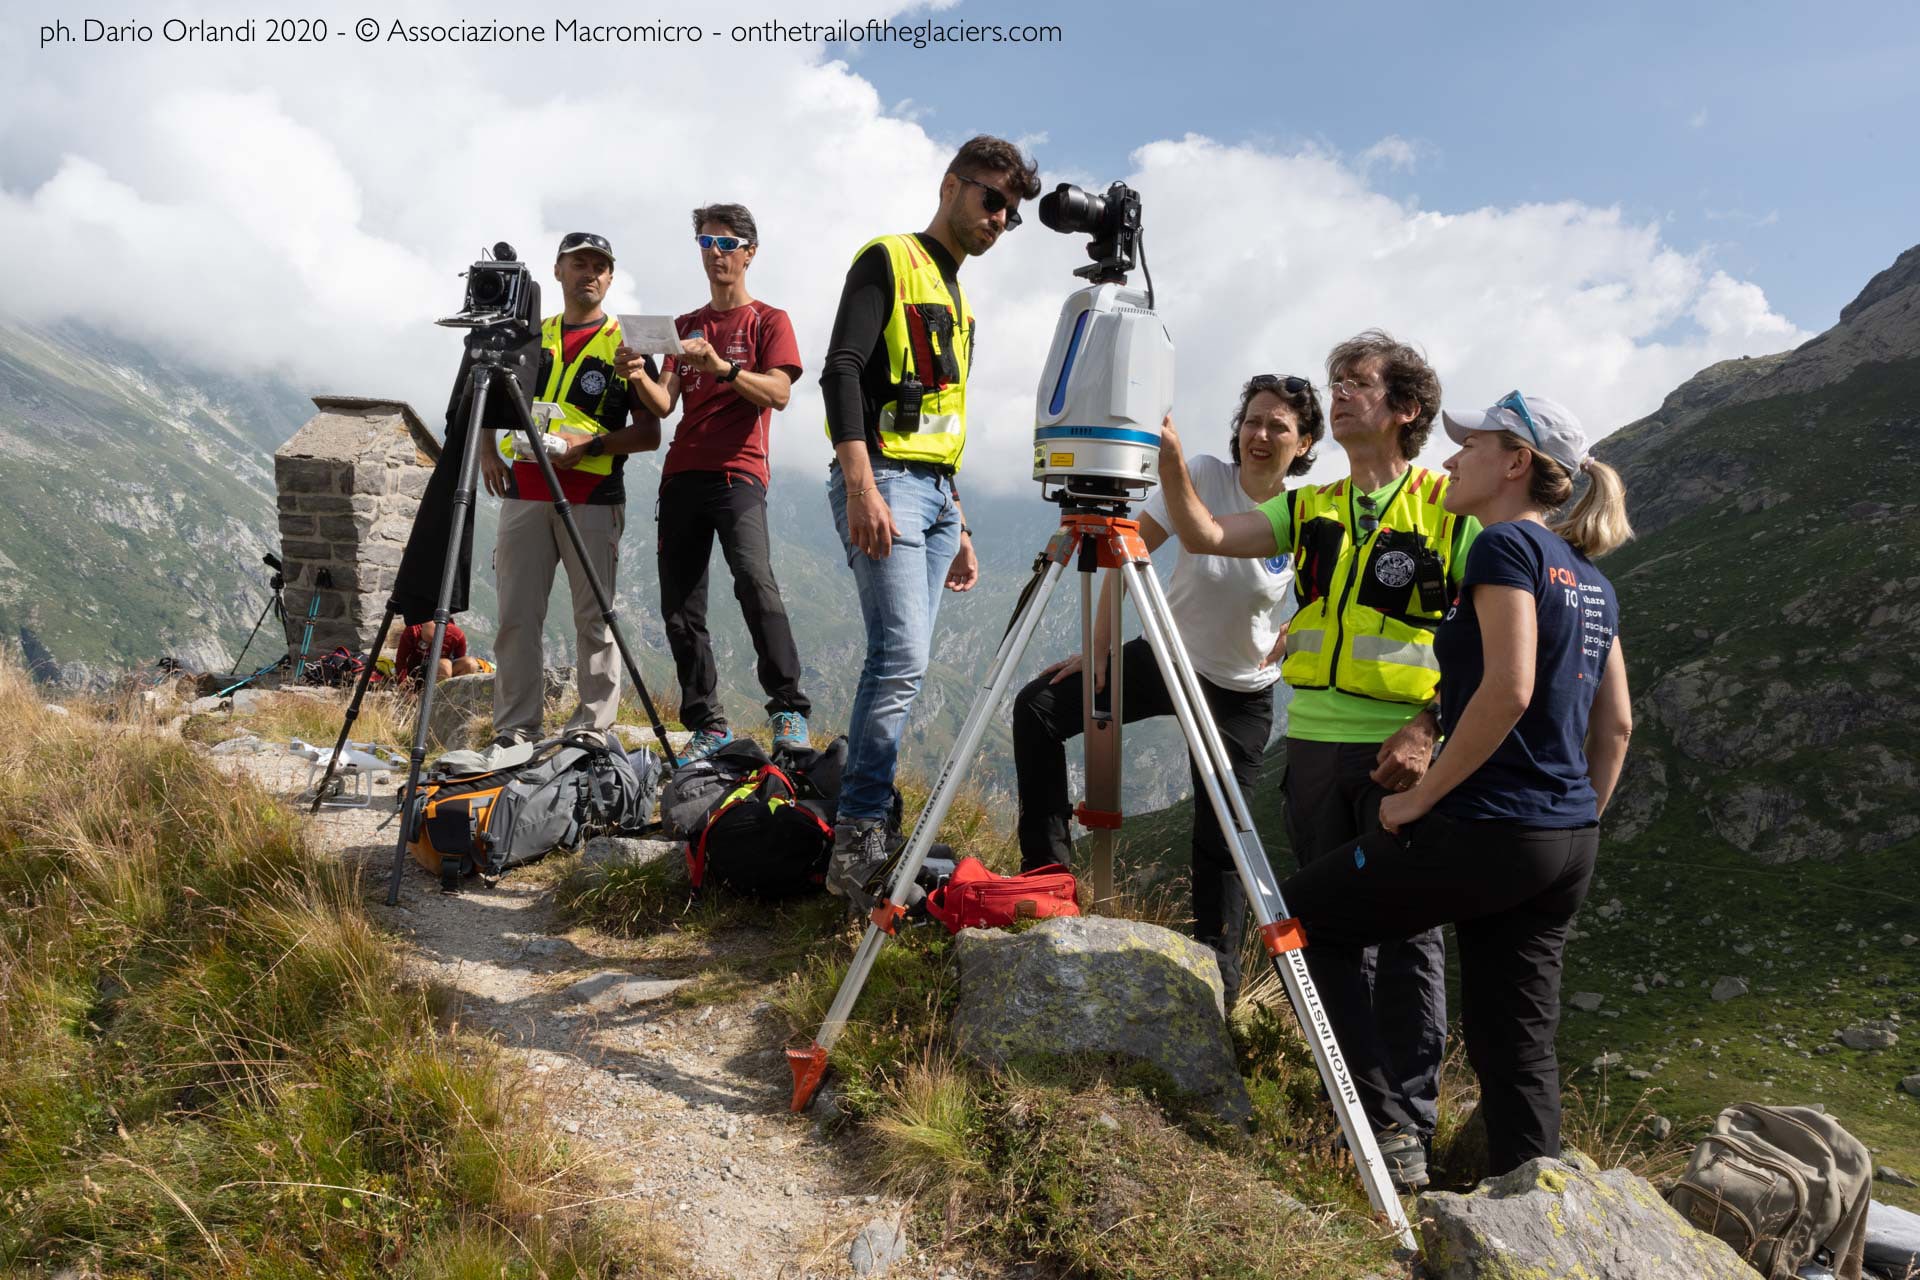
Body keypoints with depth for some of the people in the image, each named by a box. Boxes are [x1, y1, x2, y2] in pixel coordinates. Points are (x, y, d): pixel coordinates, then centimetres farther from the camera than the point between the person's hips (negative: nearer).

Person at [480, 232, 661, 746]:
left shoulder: (625, 343, 6)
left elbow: (649, 433, 1)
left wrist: (590, 444, -13)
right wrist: (487, 451, 8)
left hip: (594, 497, -3)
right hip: (524, 492, 3)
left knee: (595, 617, -2)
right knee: (516, 616, 1)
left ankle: (593, 731, 5)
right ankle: (514, 731, 8)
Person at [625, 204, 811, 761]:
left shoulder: (768, 320, 8)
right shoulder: (683, 326, 22)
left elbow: (778, 393, -8)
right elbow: (664, 405, 10)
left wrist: (721, 366, -23)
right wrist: (639, 378, -11)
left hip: (737, 471, -5)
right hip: (681, 475, 5)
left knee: (754, 578, -27)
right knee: (679, 609, 0)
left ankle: (789, 710, -20)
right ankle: (708, 725, 7)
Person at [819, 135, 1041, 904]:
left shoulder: (957, 299, 26)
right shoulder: (888, 262, 1)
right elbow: (840, 370, -13)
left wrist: (959, 527, 24)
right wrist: (861, 485, -24)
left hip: (936, 492, 8)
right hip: (883, 481, -8)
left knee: (898, 662, 5)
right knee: (904, 656, -18)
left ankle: (863, 824, 10)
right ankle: (858, 838, -13)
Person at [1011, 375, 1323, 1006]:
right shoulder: (1204, 477, -14)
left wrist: (1291, 636, -15)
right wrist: (1097, 648, -16)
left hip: (1242, 692, -1)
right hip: (1164, 657, 2)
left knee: (1221, 837, -2)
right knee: (1037, 707, -14)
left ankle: (1218, 982, 16)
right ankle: (1048, 871, -6)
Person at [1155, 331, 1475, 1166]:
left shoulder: (1451, 509, -2)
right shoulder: (1309, 511, 13)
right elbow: (1204, 537, 2)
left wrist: (1429, 728, -14)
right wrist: (1170, 459, -11)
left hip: (1404, 753, -5)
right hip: (1314, 743, 5)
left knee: (1405, 934, 1)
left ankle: (1409, 1120, 13)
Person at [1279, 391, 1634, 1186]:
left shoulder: (1506, 545, -10)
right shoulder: (1589, 576, 16)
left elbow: (1508, 689, -22)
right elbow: (1616, 724, 17)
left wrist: (1421, 795, -14)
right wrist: (1578, 828, 22)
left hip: (1485, 831, -9)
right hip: (1568, 845, 9)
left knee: (1300, 918, 6)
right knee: (1517, 1050, 13)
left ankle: (1387, 1126, 4)